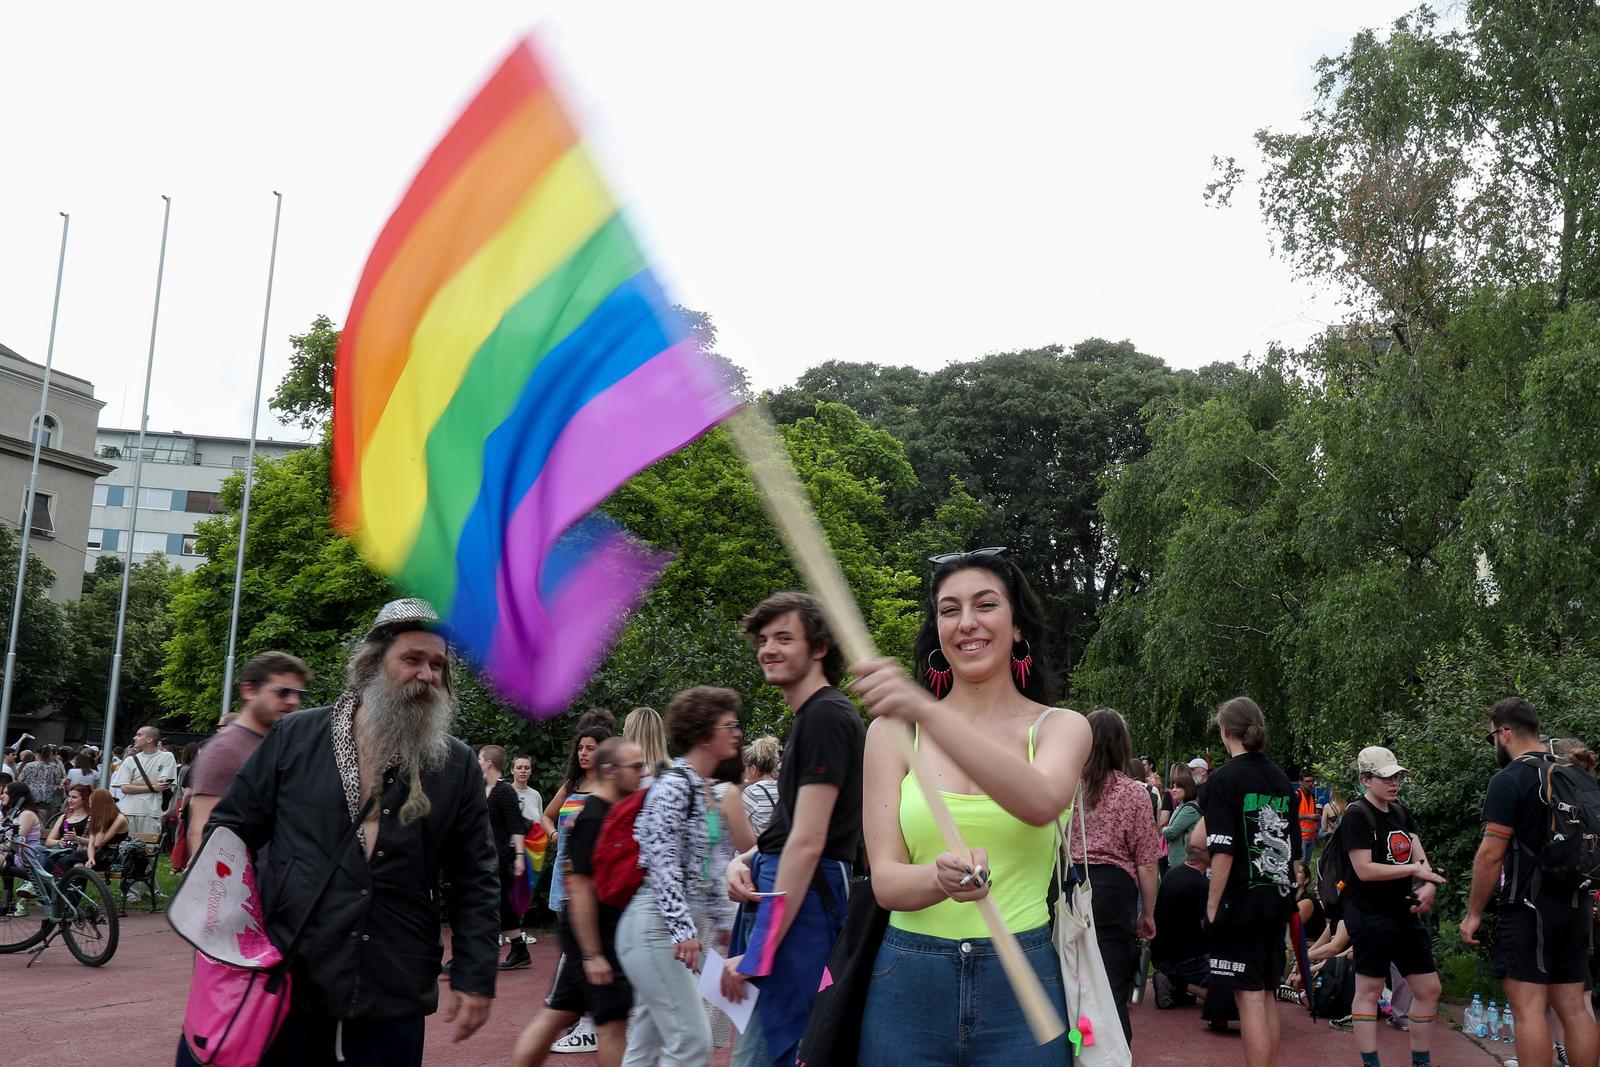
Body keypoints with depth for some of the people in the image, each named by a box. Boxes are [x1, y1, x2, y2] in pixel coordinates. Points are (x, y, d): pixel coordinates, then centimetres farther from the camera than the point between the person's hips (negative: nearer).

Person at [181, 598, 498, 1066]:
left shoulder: (457, 767, 3)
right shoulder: (294, 736, 2)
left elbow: (475, 883, 4)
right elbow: (231, 827, 7)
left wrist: (476, 978, -1)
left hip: (393, 999, 1)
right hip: (284, 982, 0)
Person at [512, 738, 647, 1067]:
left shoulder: (612, 813, 9)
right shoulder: (594, 819, -19)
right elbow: (581, 889, -22)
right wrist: (592, 955, -23)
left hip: (608, 935, 9)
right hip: (596, 939, -9)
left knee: (556, 1014, 12)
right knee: (613, 1022, -2)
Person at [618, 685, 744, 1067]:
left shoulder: (705, 788, 15)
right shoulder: (675, 784, -13)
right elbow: (662, 863, -20)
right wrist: (683, 929, -25)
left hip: (675, 925, 9)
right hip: (655, 924, -9)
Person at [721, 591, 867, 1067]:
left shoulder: (827, 716, -14)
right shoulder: (810, 716, 18)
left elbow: (808, 843, -19)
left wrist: (760, 952, -19)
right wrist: (744, 861, 2)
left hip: (804, 899, -10)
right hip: (778, 889, 10)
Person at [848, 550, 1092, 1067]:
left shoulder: (1060, 727, 0)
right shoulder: (893, 731, 1)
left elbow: (1040, 804, -24)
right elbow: (885, 880, -5)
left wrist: (926, 711, -37)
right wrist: (942, 879, -29)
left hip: (1020, 989, 0)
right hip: (907, 987, 1)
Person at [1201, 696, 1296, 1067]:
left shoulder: (1224, 779, -11)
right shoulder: (1282, 780, 9)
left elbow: (1223, 852, -17)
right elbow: (1292, 849, 15)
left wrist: (1212, 904, -11)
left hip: (1240, 901, -7)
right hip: (1277, 899, 7)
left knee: (1250, 996, -4)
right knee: (1267, 994, 15)